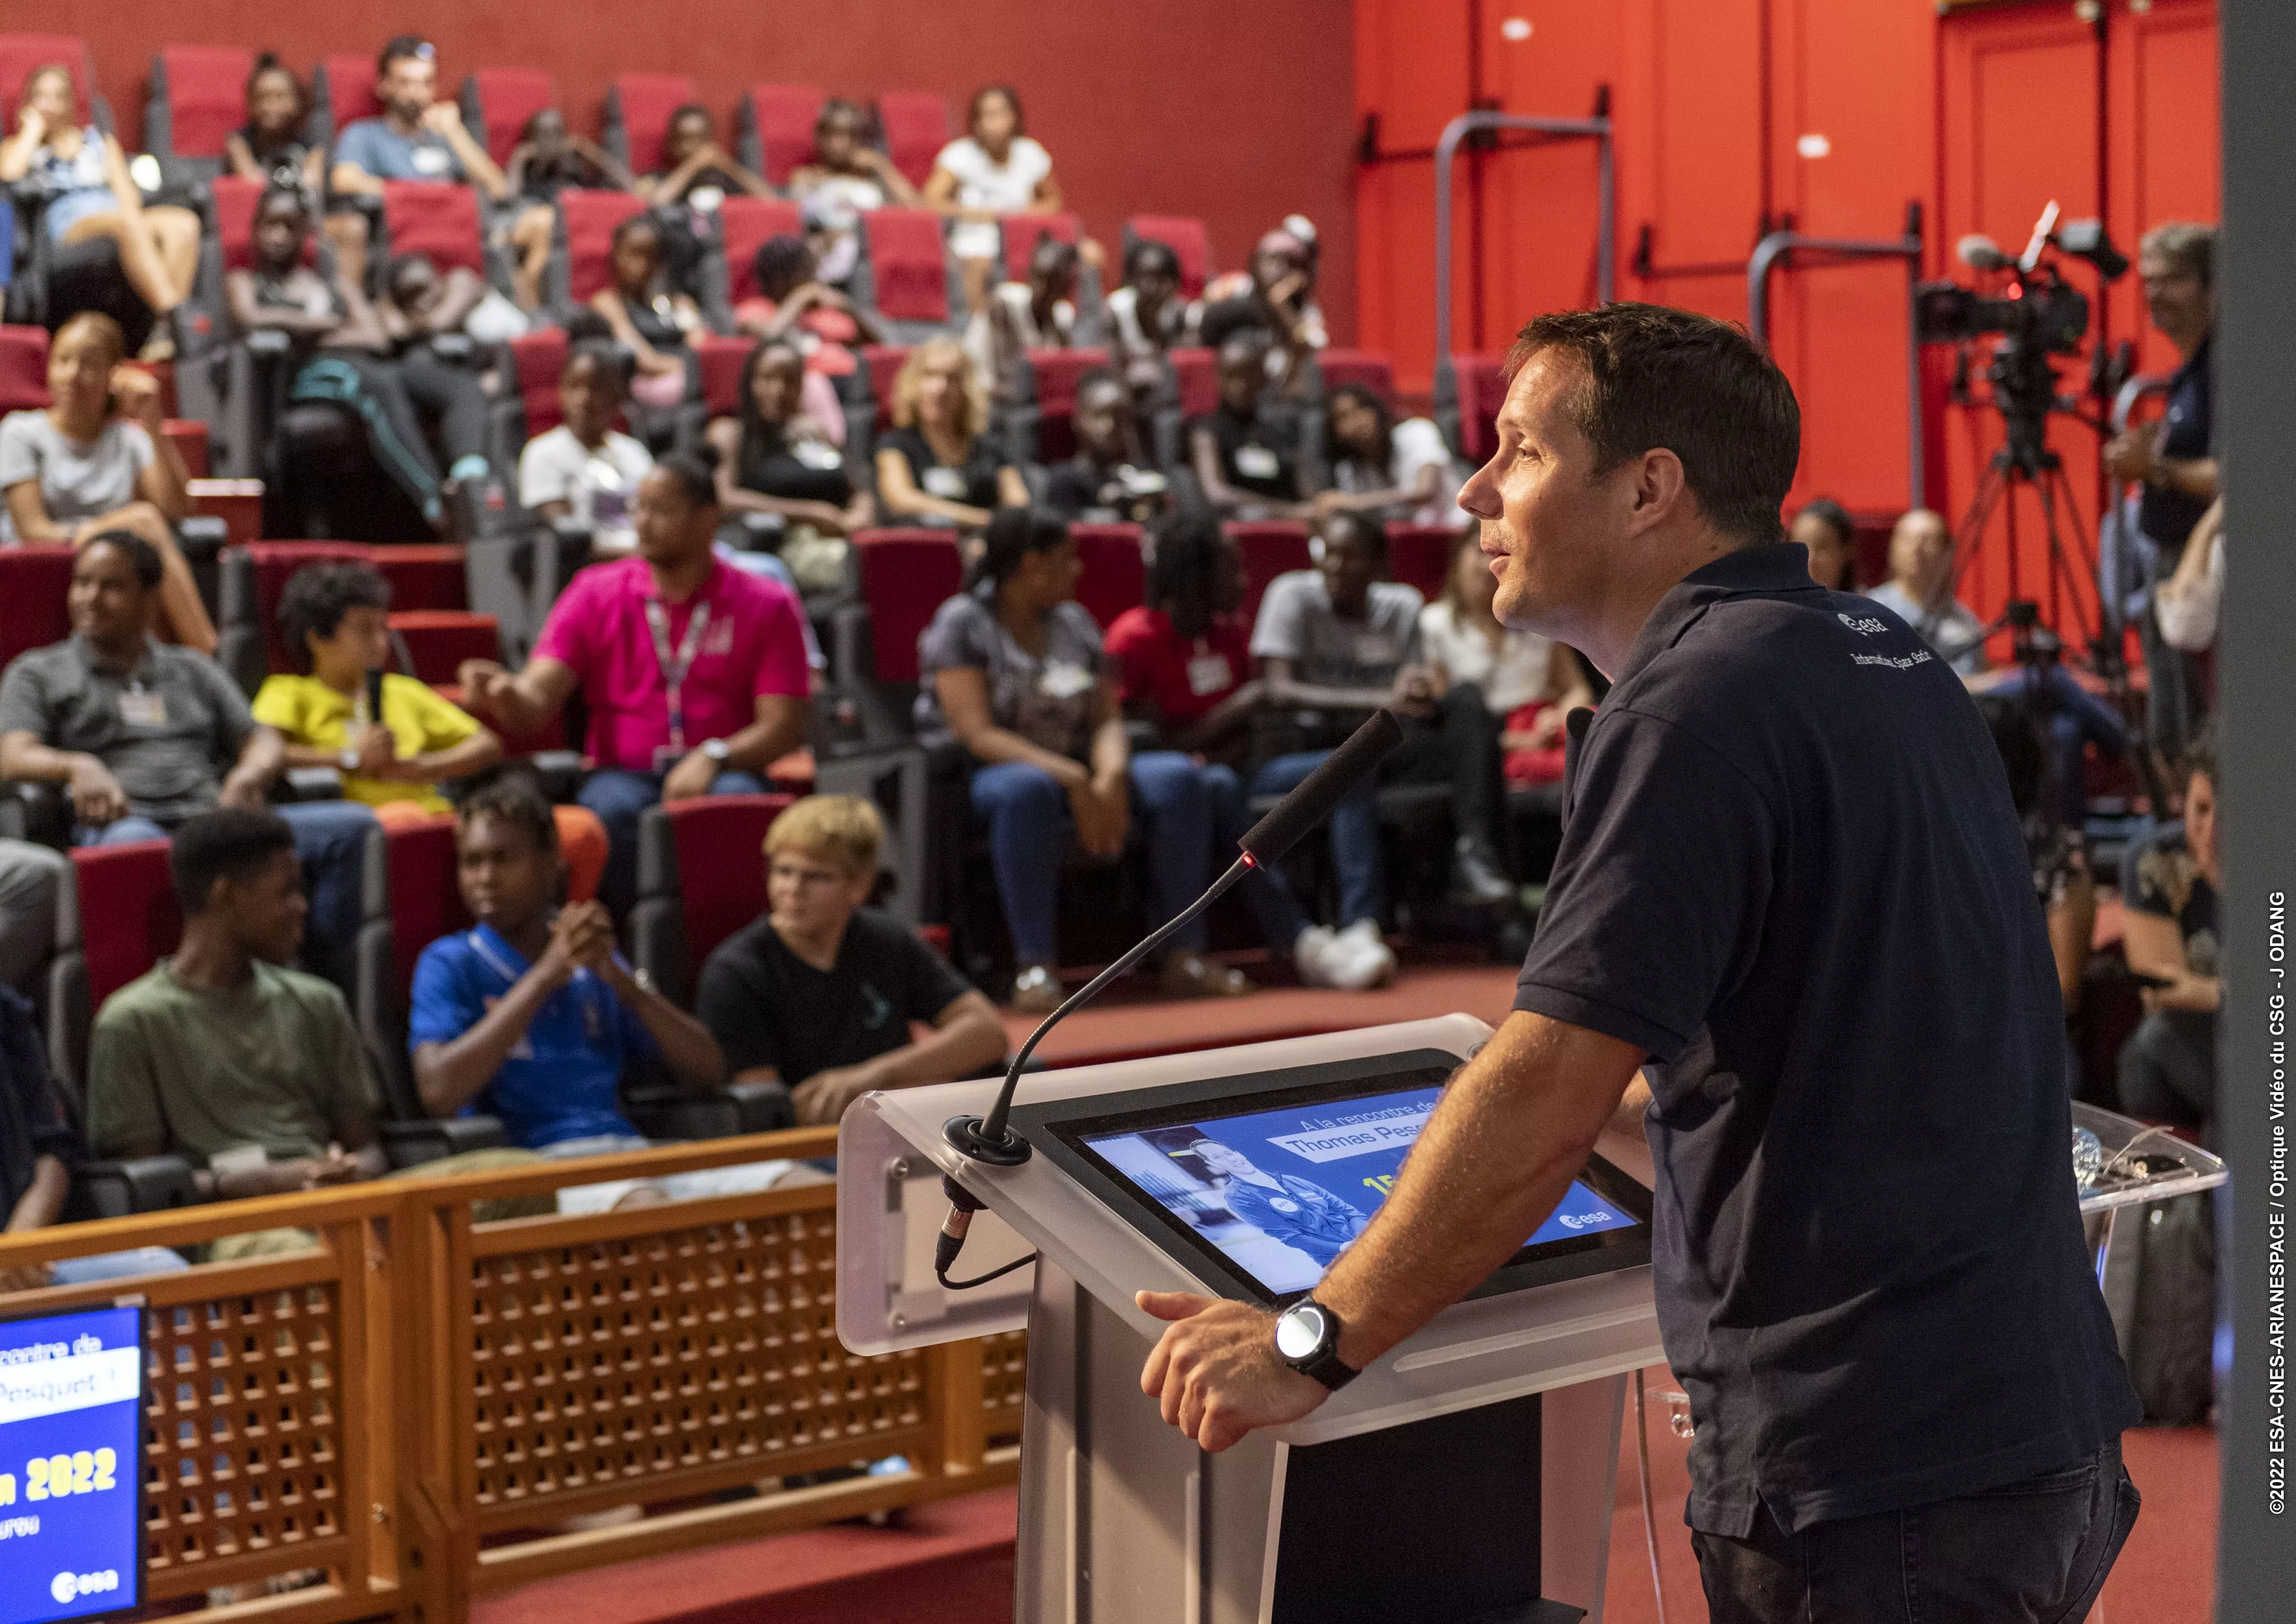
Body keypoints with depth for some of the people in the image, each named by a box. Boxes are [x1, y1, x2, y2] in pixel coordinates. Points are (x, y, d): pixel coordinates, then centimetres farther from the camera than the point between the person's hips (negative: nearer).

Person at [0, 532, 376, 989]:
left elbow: (264, 742, 20)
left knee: (351, 824, -22)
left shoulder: (194, 670, 30)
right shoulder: (37, 673, 21)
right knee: (134, 841, -44)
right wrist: (77, 766, -21)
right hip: (121, 824, -4)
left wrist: (251, 772, -7)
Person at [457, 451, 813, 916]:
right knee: (612, 809, -35)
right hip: (625, 773, 1)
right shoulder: (596, 593, 10)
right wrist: (504, 693, -26)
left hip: (720, 772, 0)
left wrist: (714, 756, -18)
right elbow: (537, 698, -1)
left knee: (734, 800, -36)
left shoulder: (767, 605, 6)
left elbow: (784, 725, 0)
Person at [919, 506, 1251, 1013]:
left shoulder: (1075, 622, 15)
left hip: (1078, 774, 6)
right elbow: (977, 734, -15)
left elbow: (1107, 719, 7)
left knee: (1178, 777, -18)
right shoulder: (961, 623, -5)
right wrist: (1073, 781, -25)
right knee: (1027, 789, -41)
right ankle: (1035, 966, -41)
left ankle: (1184, 956, -20)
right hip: (984, 779, -6)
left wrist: (1110, 776, -17)